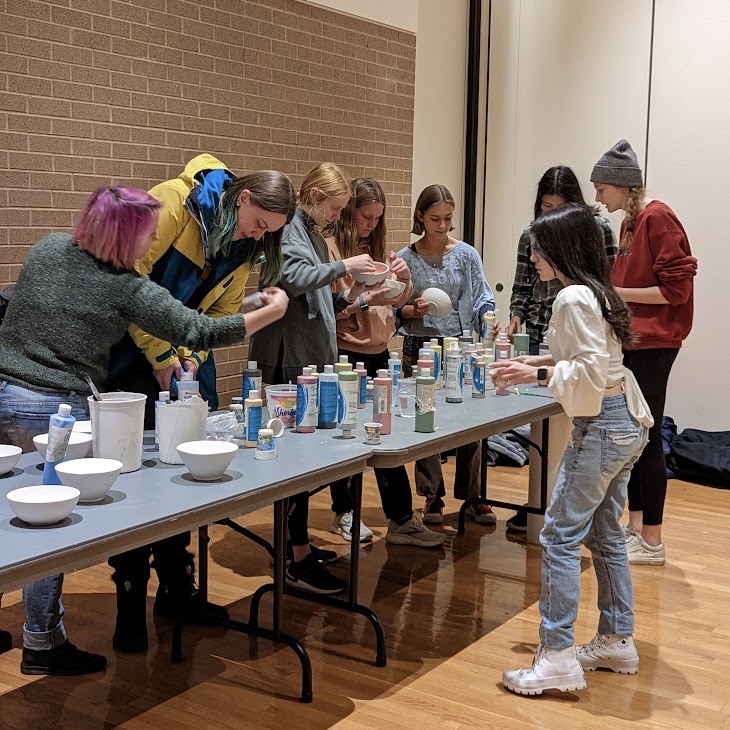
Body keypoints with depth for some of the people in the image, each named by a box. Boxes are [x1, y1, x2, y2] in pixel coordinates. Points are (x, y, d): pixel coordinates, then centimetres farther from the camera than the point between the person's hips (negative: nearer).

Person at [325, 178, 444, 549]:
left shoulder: (376, 248, 12)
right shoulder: (330, 248, -8)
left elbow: (399, 301, 19)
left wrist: (404, 278, -1)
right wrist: (365, 301, -23)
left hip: (377, 352, 6)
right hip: (345, 354, -6)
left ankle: (401, 519, 8)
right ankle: (344, 513, 20)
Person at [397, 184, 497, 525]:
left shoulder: (466, 254, 2)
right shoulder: (406, 259, 2)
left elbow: (482, 297, -3)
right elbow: (395, 308, 4)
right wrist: (412, 310, -16)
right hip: (420, 348, 0)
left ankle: (472, 497, 16)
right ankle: (432, 497, 20)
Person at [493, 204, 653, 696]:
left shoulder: (573, 298, -17)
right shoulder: (597, 291, 13)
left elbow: (591, 374, -22)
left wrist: (538, 375, -17)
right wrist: (546, 360, 14)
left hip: (602, 427, -10)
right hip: (627, 421, 10)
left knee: (561, 537, -6)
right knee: (606, 535, 17)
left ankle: (557, 658, -3)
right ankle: (618, 643, 26)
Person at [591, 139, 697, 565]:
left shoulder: (657, 218, -14)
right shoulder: (629, 223, 13)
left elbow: (675, 289, -17)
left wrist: (615, 292, -16)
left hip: (652, 344, -9)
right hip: (630, 341, 9)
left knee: (647, 438, -3)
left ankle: (652, 542, 6)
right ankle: (636, 526, 24)